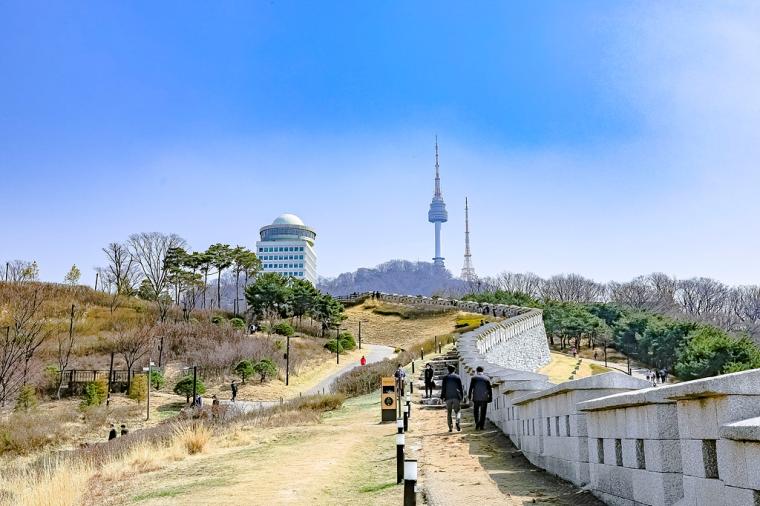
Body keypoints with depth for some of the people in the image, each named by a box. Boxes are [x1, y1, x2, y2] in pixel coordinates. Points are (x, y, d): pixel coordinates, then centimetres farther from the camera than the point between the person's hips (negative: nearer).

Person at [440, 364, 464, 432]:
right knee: (457, 411, 7)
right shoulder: (457, 377, 3)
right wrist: (462, 396, 9)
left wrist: (442, 397, 4)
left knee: (449, 413, 8)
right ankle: (458, 422, -21)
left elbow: (443, 388, 1)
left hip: (448, 397, 0)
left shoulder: (445, 377, 3)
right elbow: (461, 387, 3)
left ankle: (450, 428, 3)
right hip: (456, 397, 0)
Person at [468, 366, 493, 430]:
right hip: (484, 398, 1)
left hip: (476, 398, -1)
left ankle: (477, 423, -2)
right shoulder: (486, 378, 4)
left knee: (476, 411, 14)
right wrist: (490, 398, 4)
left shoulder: (474, 378, 0)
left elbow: (471, 388, -5)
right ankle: (482, 426, 5)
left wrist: (469, 396, 2)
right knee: (483, 412, 8)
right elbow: (490, 389, 1)